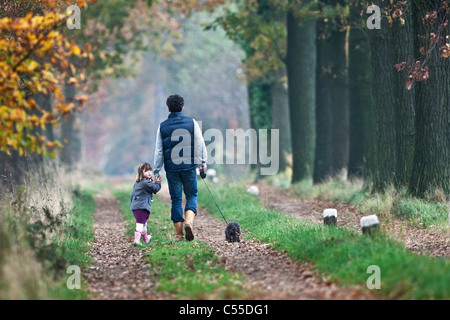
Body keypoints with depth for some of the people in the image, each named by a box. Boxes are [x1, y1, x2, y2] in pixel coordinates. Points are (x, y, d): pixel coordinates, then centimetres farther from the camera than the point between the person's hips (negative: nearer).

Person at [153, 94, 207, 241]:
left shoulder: (162, 126, 3)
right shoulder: (191, 123, 0)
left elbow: (158, 151, 4)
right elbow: (200, 144, 1)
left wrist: (156, 171, 8)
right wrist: (202, 163, 10)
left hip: (171, 168, 1)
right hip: (189, 166, -1)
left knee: (176, 199, 6)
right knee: (191, 195, 11)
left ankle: (179, 234, 5)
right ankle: (189, 221, -15)